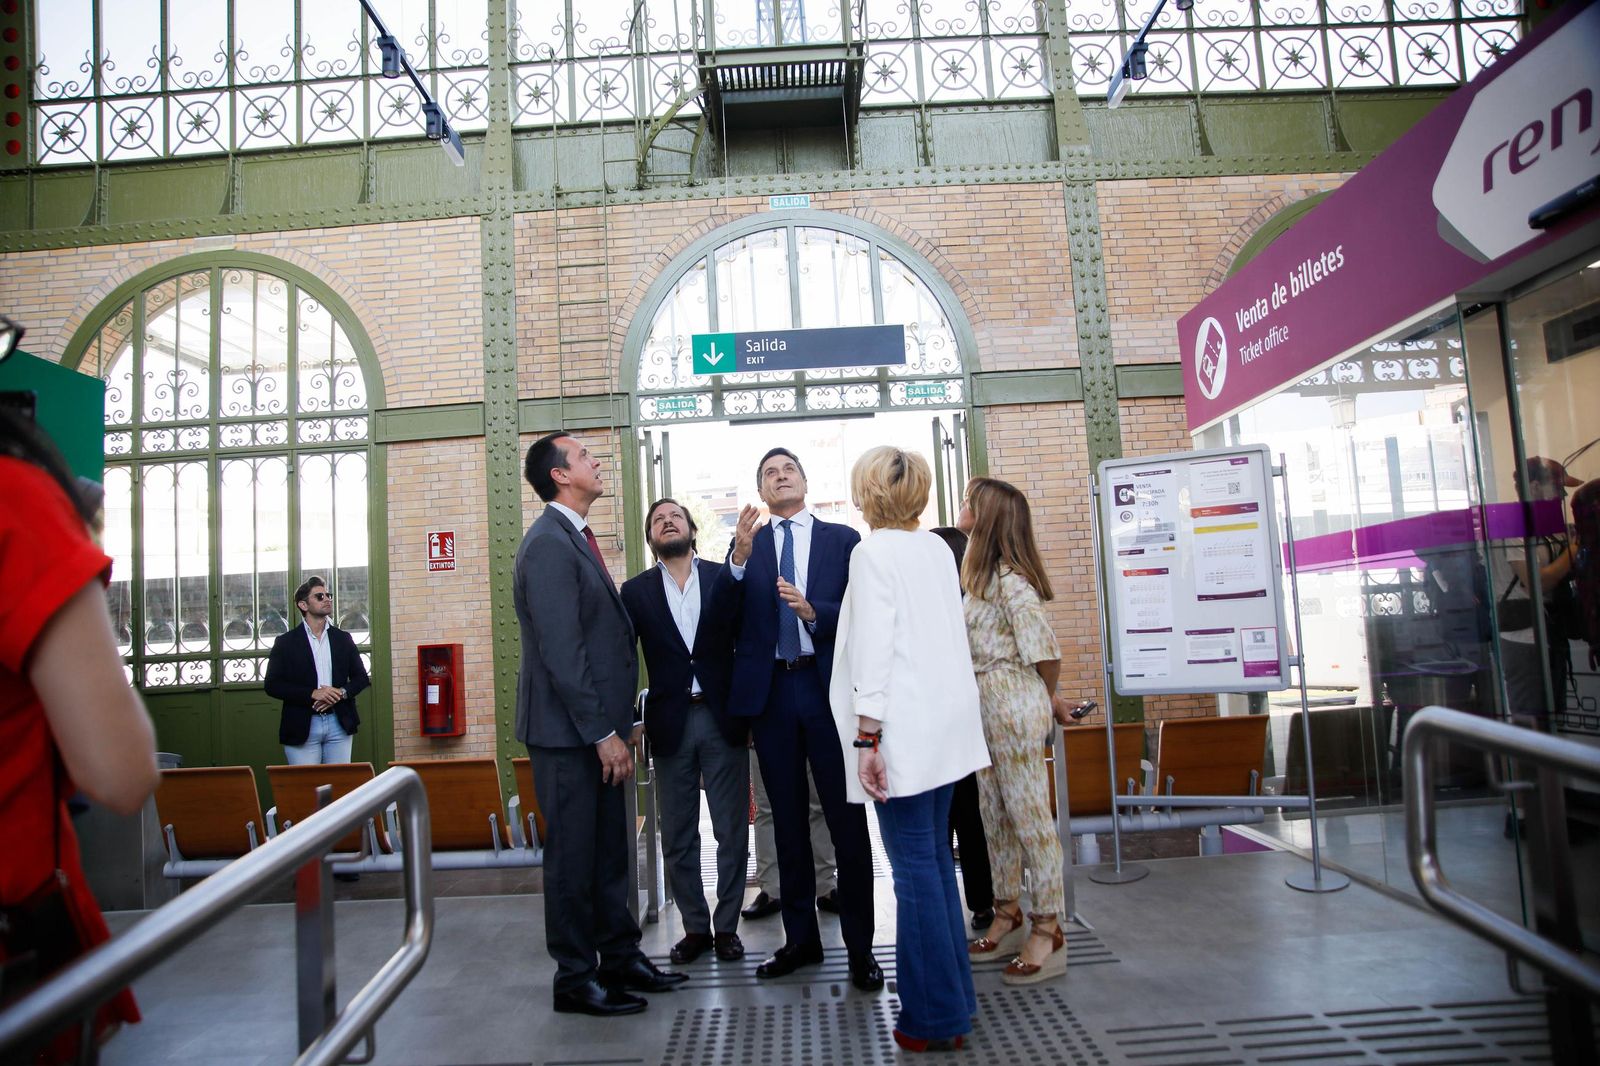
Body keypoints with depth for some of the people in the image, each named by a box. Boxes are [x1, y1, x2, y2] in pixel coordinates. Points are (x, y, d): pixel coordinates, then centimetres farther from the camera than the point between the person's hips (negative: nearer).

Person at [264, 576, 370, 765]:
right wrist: (312, 694, -16)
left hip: (339, 725, 3)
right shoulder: (285, 642, 2)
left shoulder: (343, 638, 11)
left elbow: (361, 677, 13)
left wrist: (341, 693, -8)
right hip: (302, 728, -3)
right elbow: (272, 685, -5)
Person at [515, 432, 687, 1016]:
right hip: (567, 729, -9)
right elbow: (561, 651, -21)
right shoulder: (549, 543, -16)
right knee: (574, 853, 4)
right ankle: (575, 979, 18)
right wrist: (603, 732, -19)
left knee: (609, 849, 17)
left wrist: (617, 722, 14)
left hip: (595, 727, 9)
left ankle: (620, 957, 31)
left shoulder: (576, 537, 14)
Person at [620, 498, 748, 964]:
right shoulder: (636, 591, 5)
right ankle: (695, 927, 24)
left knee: (732, 832, 5)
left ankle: (726, 926, 21)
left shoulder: (723, 577, 3)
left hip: (723, 720, -1)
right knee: (678, 838, 9)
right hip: (671, 724, 1)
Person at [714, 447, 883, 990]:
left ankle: (860, 946, 12)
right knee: (787, 822, 12)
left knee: (847, 821, 1)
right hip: (771, 692, 2)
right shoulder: (747, 545, 9)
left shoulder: (843, 539, 5)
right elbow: (728, 620, -3)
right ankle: (800, 938, 24)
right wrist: (739, 556, -15)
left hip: (830, 687, -2)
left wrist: (814, 612, -20)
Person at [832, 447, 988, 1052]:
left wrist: (867, 737, -15)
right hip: (946, 723, 8)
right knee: (935, 861, 17)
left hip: (904, 730, -8)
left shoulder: (874, 553, -11)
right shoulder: (938, 549, 10)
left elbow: (874, 647, -17)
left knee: (916, 869, 0)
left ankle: (935, 1015, 10)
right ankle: (954, 997, 26)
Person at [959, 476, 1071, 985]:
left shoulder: (1009, 578, -16)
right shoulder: (981, 573, 13)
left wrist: (1047, 697, 0)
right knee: (994, 813, 15)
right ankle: (1008, 914, 28)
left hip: (1014, 704, -9)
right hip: (985, 704, 10)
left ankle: (1049, 933, 8)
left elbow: (1045, 650, -17)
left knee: (1028, 814, -2)